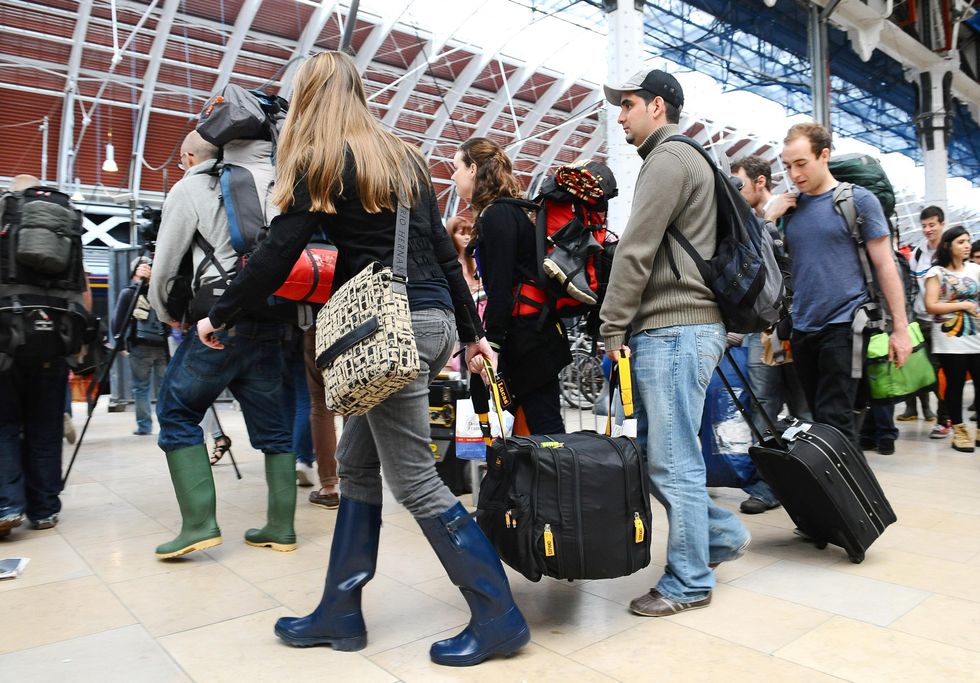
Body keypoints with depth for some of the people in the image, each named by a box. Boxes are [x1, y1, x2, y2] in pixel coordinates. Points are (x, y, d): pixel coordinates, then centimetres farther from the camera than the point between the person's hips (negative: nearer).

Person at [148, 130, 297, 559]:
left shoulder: (188, 189, 5)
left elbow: (165, 266, 4)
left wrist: (165, 313, 20)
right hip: (269, 320, 6)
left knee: (177, 412, 7)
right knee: (271, 422, 9)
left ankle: (199, 524, 1)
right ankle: (281, 528, 13)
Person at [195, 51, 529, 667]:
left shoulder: (323, 161, -3)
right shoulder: (404, 158, 18)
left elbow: (277, 257, -5)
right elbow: (443, 252, 16)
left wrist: (220, 318, 9)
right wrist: (474, 333, 20)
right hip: (433, 320, 8)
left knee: (414, 478, -1)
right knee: (357, 462, 14)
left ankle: (499, 618, 7)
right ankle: (340, 613, 24)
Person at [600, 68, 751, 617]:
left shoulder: (669, 158, -7)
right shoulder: (688, 160, 26)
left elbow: (636, 252, -16)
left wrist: (613, 327, -11)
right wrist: (629, 328, 21)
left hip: (672, 329, -11)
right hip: (677, 328, 11)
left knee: (673, 461, -3)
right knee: (659, 451, 15)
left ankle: (689, 583, 9)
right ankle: (723, 534, 27)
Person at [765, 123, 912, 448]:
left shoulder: (858, 200, -2)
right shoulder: (790, 205, 11)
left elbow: (885, 266, -2)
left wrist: (900, 328, -5)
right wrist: (769, 217, -1)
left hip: (843, 324, -5)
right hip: (802, 329, 5)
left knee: (833, 422, -8)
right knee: (817, 418, 12)